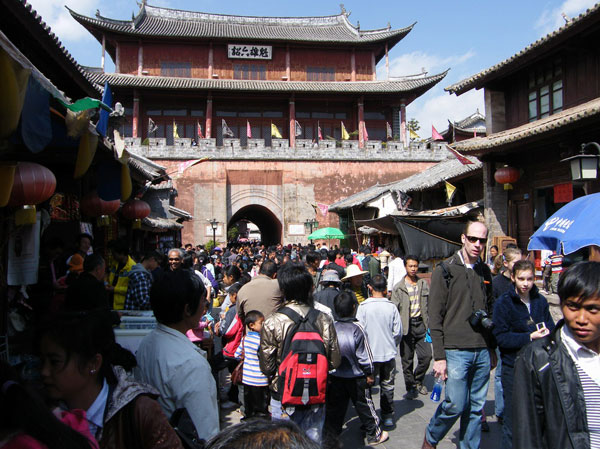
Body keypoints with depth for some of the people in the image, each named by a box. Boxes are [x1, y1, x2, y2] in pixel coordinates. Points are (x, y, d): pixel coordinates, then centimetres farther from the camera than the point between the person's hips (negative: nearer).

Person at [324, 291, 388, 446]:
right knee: (364, 405, 12)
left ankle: (331, 436, 20)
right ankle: (374, 434, 26)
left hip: (335, 377, 3)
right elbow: (364, 355, -13)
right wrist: (369, 374, -1)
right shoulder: (357, 328, -16)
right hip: (356, 376, -3)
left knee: (334, 408, 12)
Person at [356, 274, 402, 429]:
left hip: (370, 354, -2)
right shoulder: (391, 307, -7)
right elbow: (398, 332, -2)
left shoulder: (363, 307, -12)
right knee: (387, 385, 15)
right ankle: (388, 416, 22)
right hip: (389, 353, 2)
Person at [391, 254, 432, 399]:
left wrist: (429, 325, 7)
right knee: (407, 359, 5)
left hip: (421, 324, 2)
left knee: (426, 356, 0)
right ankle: (411, 386, 21)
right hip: (406, 325, -2)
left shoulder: (424, 284, 7)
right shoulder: (398, 288, -2)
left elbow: (428, 306, 11)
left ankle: (418, 380, 25)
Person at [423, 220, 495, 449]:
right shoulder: (445, 270, -7)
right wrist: (439, 356, -12)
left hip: (482, 352, 5)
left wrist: (492, 349, 15)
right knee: (455, 404, -2)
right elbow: (435, 317, -9)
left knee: (476, 407, 11)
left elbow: (489, 311, 18)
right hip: (456, 351, -5)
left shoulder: (485, 271, 10)